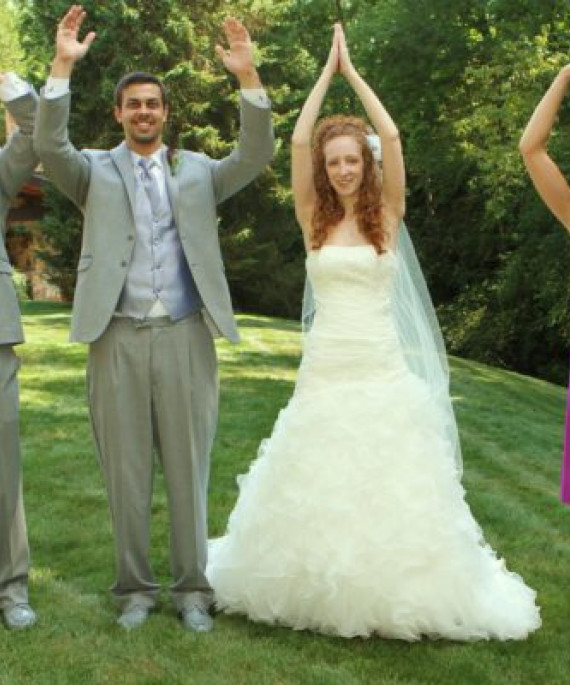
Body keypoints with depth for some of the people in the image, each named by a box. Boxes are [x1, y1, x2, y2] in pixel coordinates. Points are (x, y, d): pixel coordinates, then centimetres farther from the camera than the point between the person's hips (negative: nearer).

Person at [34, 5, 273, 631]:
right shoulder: (95, 172, 8)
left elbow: (256, 156, -3)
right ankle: (134, 587, 19)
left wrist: (248, 78, -15)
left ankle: (191, 587, 17)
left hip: (185, 338, 1)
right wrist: (62, 66, -20)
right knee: (126, 472, 6)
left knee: (188, 469, 6)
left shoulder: (198, 171, 11)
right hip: (117, 340, 0)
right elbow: (49, 146, -10)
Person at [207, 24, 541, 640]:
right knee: (318, 493, 6)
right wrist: (327, 70, 6)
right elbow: (298, 140, -2)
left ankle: (393, 590, 17)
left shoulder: (387, 216, 3)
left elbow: (390, 136, -6)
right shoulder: (315, 220, 5)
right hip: (325, 372, 1)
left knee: (388, 491, 2)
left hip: (382, 372, -1)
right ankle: (317, 587, 23)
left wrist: (352, 71, 3)